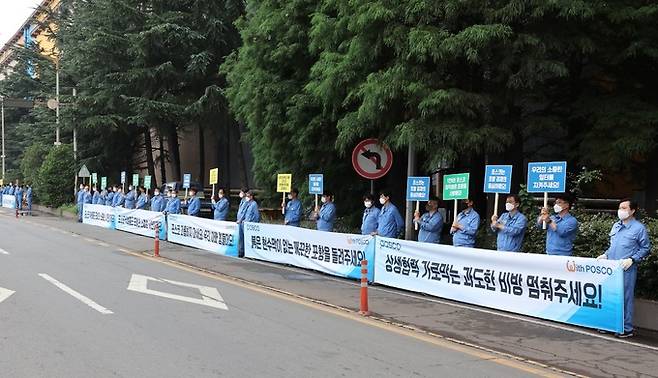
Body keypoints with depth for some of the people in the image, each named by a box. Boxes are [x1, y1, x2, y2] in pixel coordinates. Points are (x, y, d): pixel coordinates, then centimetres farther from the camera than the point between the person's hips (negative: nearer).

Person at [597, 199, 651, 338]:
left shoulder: (639, 228, -4)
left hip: (627, 270, -6)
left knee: (626, 298, -2)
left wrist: (632, 260, -13)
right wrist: (605, 254, 7)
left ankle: (627, 328, 6)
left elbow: (645, 248, -3)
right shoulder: (616, 226, 15)